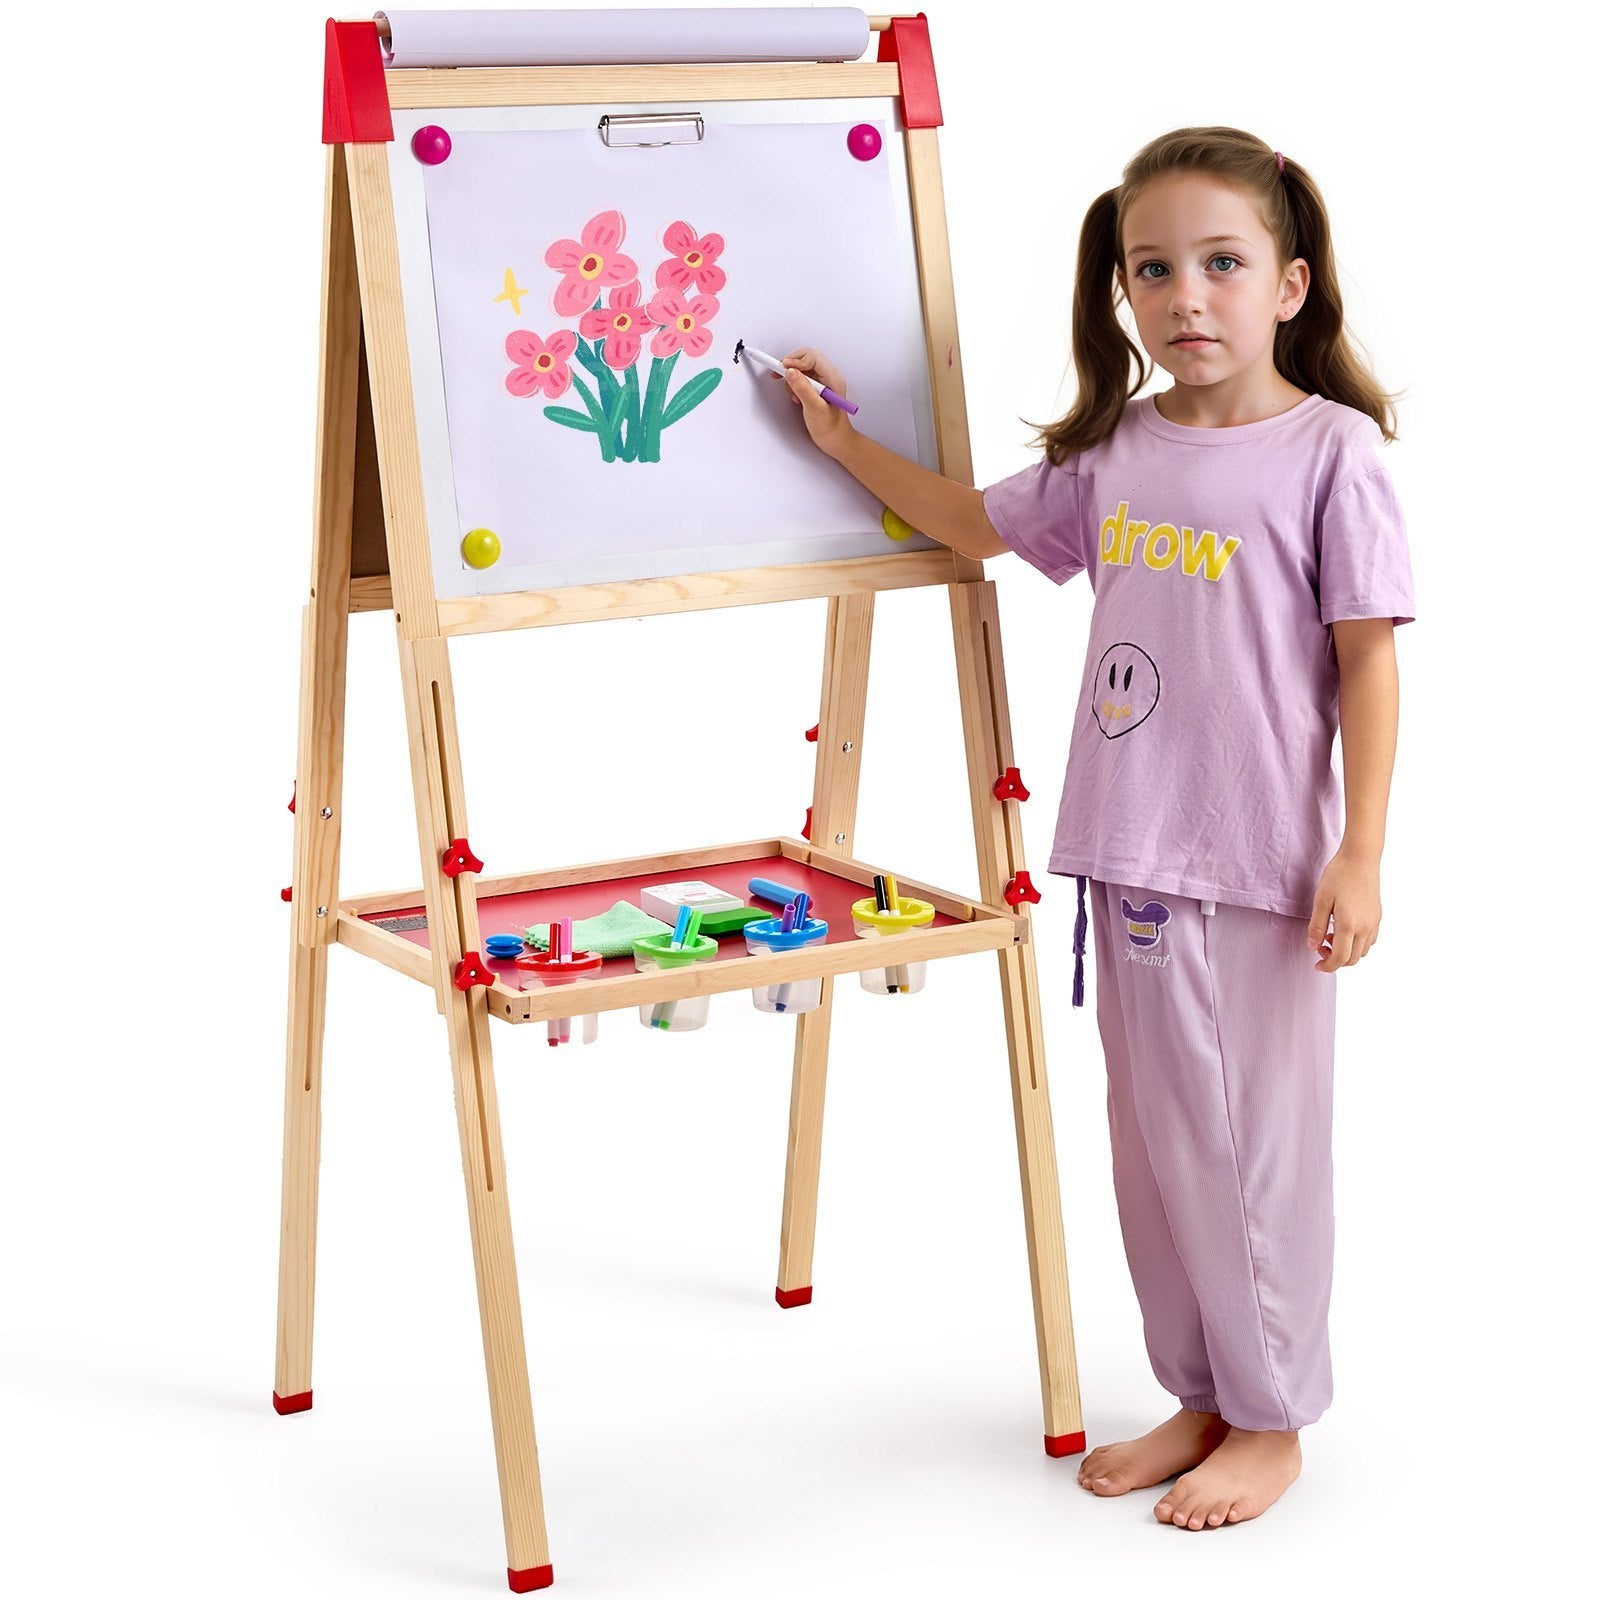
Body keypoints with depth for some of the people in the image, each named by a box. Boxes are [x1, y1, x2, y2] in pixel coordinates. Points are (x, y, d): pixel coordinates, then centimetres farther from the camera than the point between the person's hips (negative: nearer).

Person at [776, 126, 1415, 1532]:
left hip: (1264, 860, -6)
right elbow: (981, 525, 24)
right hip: (1130, 848, 6)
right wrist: (845, 441, 21)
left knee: (1258, 1136, 4)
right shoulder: (1113, 449, 7)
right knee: (1154, 1130, 14)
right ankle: (1198, 1394, 30)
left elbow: (1369, 663, -8)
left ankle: (1271, 1422, 22)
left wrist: (1359, 856, -11)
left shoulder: (1331, 451, -8)